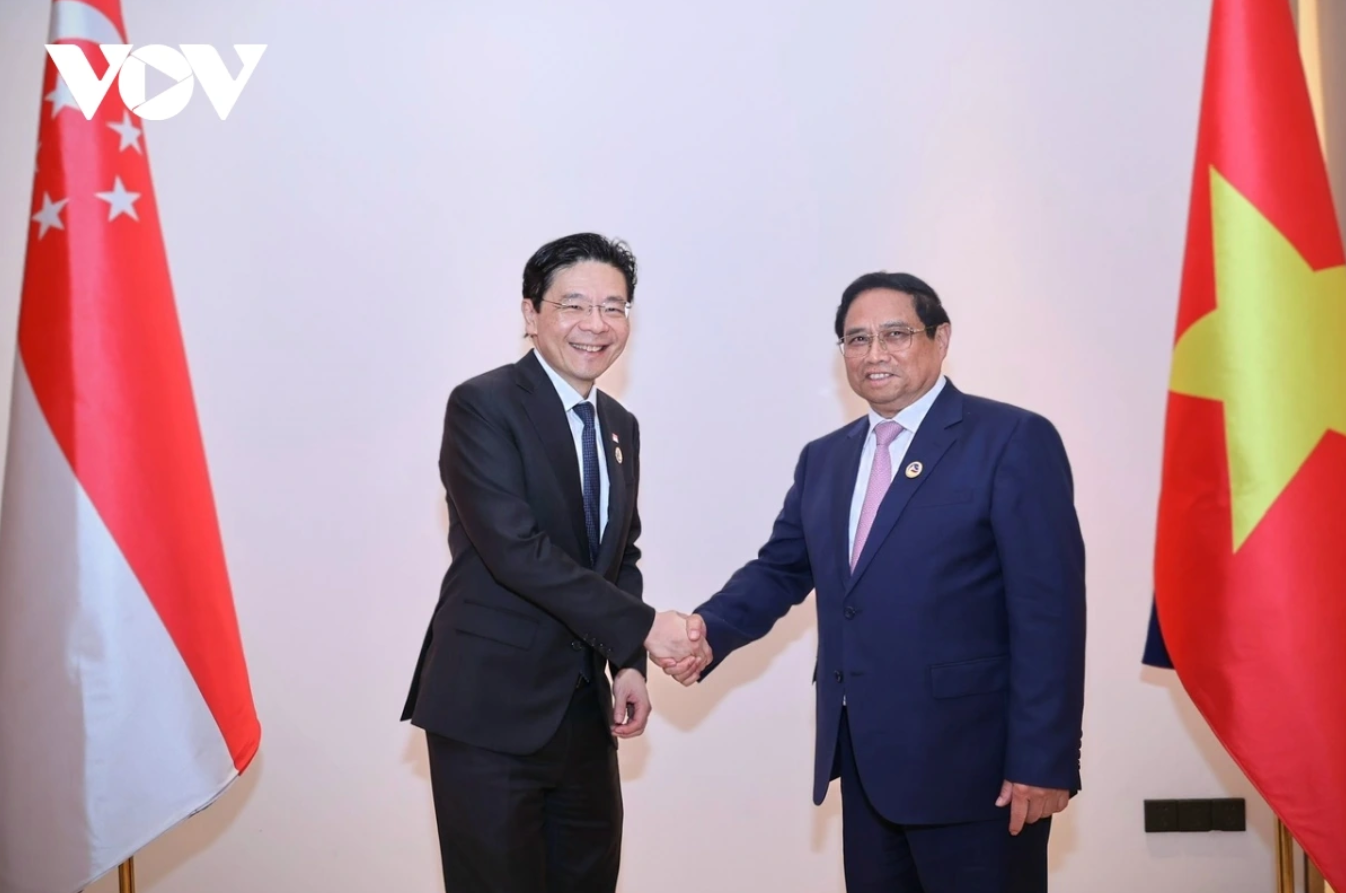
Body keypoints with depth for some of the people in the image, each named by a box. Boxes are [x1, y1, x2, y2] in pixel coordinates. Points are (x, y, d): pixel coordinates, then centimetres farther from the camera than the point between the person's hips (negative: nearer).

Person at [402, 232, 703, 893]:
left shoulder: (620, 425, 13)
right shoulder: (482, 405, -11)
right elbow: (515, 548, -21)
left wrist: (628, 665, 2)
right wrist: (642, 626, -21)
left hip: (584, 708, 7)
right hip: (489, 709, -7)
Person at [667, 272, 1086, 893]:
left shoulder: (1013, 440, -8)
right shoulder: (824, 458, 12)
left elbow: (1049, 611, -12)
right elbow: (780, 570, 14)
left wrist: (1043, 761, -16)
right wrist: (709, 631, -7)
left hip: (972, 764, -6)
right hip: (864, 761, 6)